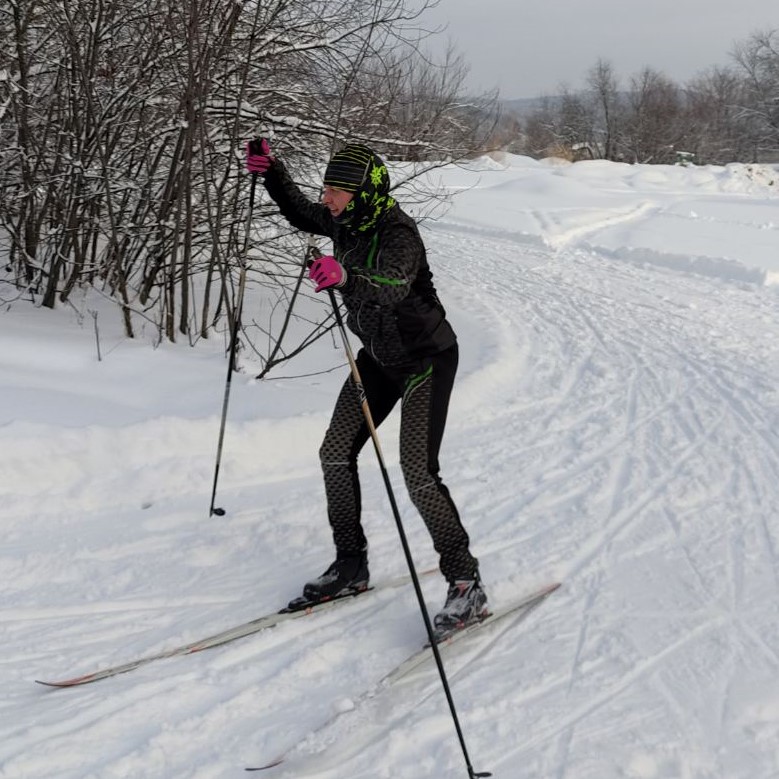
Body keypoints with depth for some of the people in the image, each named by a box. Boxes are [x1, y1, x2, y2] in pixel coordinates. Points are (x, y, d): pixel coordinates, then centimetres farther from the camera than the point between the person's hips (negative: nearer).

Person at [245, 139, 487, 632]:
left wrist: (346, 278, -65)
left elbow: (392, 287, -47)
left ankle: (467, 583, -1)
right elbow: (300, 213, 17)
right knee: (336, 455, 5)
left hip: (426, 360, -8)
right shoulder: (345, 222, -4)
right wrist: (271, 171, 5)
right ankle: (351, 567, 20)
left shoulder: (398, 234, -27)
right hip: (378, 356, 8)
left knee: (419, 474, -14)